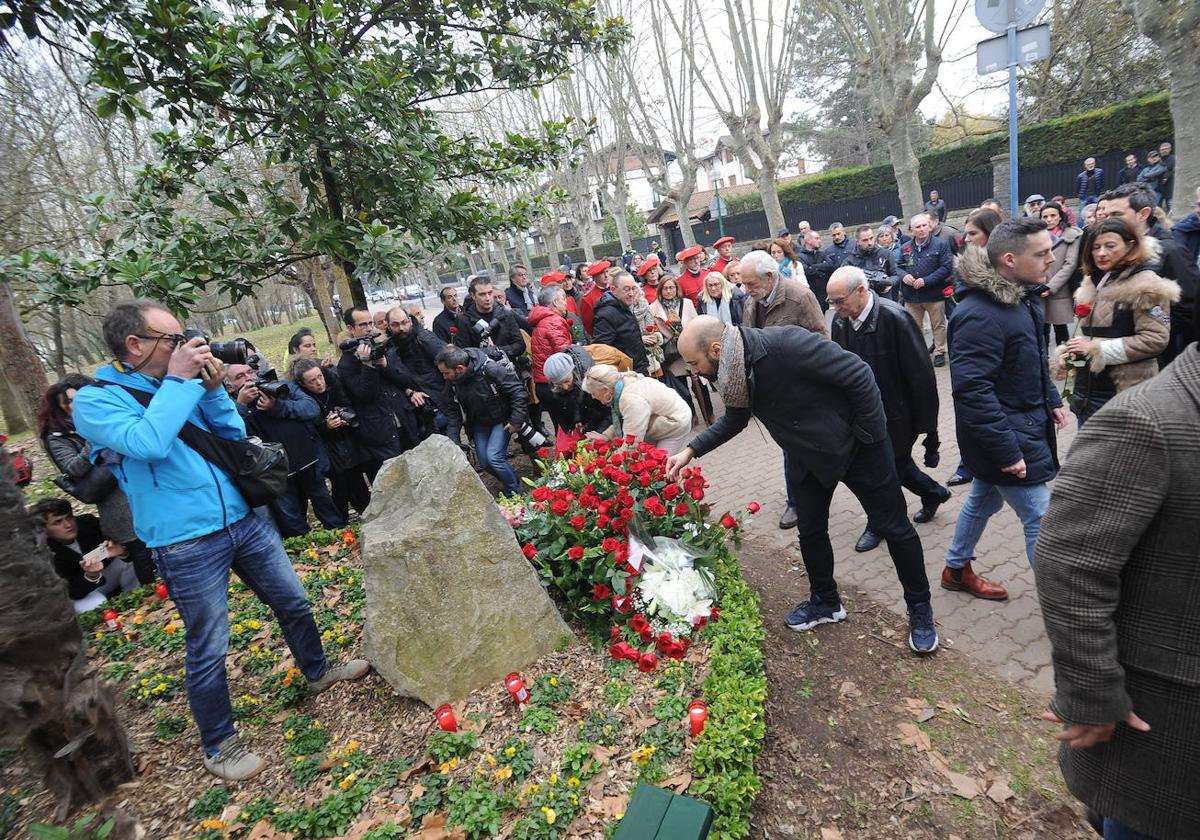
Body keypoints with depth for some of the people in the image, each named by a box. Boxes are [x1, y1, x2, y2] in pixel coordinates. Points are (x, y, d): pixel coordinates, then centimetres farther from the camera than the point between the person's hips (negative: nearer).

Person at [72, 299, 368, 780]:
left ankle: (317, 671, 43)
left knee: (294, 603, 18)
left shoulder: (181, 384, 8)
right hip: (186, 544, -6)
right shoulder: (95, 401, -9)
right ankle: (218, 747, 27)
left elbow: (234, 433, 9)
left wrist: (212, 388, -5)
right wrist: (177, 380, -19)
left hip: (244, 519, 6)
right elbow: (147, 443, -28)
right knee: (208, 650, 6)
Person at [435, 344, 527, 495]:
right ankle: (509, 481, 30)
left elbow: (519, 392, -26)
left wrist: (516, 421, -24)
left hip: (501, 420, -6)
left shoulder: (490, 370, -32)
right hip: (479, 424, 6)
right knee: (484, 461, 3)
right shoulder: (453, 381, -11)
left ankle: (516, 494, 3)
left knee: (493, 457, -17)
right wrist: (451, 440, -6)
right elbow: (455, 411, 0)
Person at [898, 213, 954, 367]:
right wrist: (904, 275, -10)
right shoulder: (905, 248, 5)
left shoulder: (940, 245, -5)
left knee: (938, 325, 9)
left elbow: (946, 267, -11)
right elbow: (898, 266, 13)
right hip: (911, 296, 3)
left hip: (934, 295, -3)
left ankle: (939, 352, 22)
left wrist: (926, 280, -19)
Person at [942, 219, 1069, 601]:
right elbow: (972, 391, -30)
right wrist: (1007, 451, -27)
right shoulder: (979, 315, -27)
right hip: (1007, 436, -10)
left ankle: (957, 569, 40)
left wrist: (1051, 400, 16)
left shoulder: (1018, 298, 5)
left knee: (984, 500, 22)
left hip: (1024, 424, 10)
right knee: (1041, 520, 1)